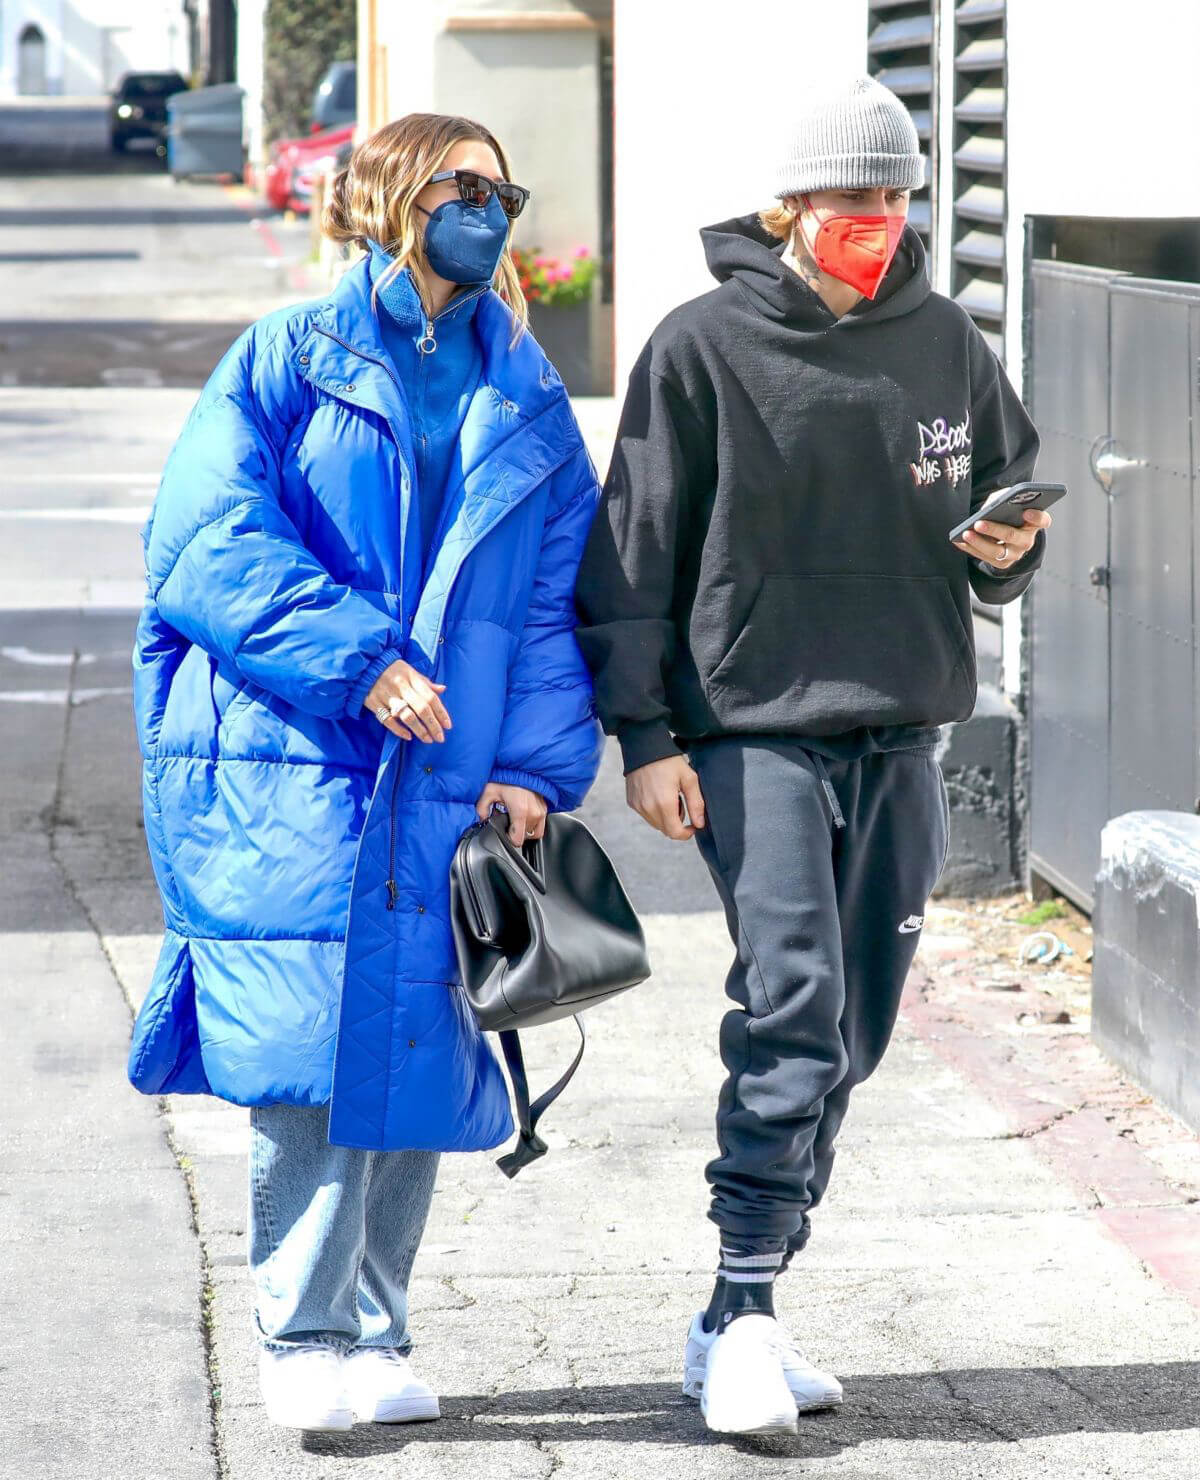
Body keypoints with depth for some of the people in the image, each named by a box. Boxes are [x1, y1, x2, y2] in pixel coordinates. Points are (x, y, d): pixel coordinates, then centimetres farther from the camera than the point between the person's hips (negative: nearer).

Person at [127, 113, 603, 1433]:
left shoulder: (528, 406, 17)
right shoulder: (286, 360, 4)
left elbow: (555, 601, 15)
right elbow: (210, 540, -6)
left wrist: (535, 768, 2)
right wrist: (359, 661, -16)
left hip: (442, 788, 4)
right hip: (283, 775, -4)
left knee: (414, 1051, 3)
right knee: (316, 1043, -12)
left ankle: (369, 1340, 15)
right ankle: (304, 1338, -2)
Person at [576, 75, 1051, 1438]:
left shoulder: (945, 344, 8)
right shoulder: (704, 350, -4)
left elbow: (1007, 491, 21)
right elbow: (635, 552, -2)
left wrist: (1005, 550, -3)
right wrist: (642, 734, -7)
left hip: (901, 732, 5)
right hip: (753, 726, -5)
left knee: (850, 1033, 7)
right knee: (793, 1004, -18)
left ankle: (740, 1314, 18)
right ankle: (742, 1314, -14)